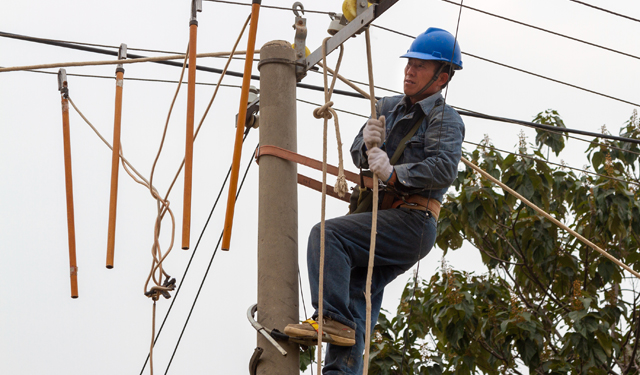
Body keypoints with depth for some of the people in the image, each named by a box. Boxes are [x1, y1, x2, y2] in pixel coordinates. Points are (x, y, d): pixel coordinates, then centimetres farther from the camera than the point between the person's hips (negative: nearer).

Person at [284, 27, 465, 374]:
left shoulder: (445, 119, -1)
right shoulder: (388, 108, 21)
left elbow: (444, 169, -19)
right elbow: (358, 157, 13)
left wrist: (395, 174, -28)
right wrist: (368, 144, -10)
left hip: (412, 221, -7)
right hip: (383, 221, 7)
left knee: (326, 235, -23)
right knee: (358, 297, -3)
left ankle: (331, 319, -29)